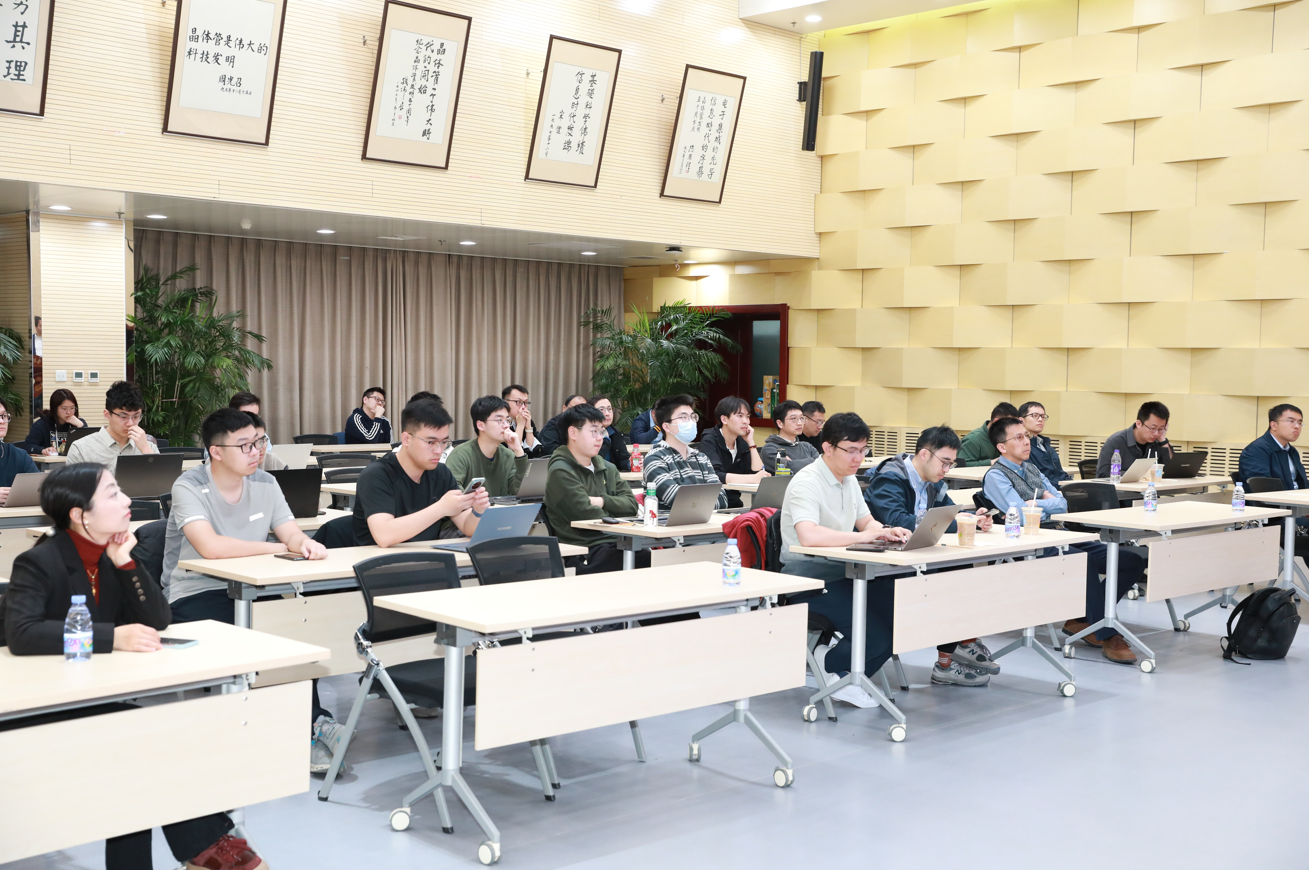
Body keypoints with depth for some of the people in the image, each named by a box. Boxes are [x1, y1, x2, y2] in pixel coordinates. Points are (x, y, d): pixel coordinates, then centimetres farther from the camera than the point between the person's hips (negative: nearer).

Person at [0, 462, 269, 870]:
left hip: (89, 699, 6)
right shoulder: (38, 563, -16)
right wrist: (112, 637, -36)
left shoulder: (112, 554, 3)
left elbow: (157, 621, 0)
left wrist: (126, 563, -13)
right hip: (34, 710, -6)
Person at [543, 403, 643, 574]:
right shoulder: (561, 472, -5)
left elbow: (631, 505, 9)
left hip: (614, 544, 7)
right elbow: (588, 516, -15)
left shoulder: (607, 468, 21)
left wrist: (603, 501, -7)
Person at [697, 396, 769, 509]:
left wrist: (751, 442, -1)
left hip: (734, 505, 7)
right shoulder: (709, 441, -8)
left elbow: (759, 472, 3)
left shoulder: (742, 443, 12)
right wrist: (752, 478, -31)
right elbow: (714, 476, -25)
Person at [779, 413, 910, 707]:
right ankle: (831, 666, 6)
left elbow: (866, 521, 22)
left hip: (842, 572, 9)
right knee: (877, 634, -24)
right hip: (808, 578, -9)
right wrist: (861, 536, -31)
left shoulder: (849, 479, 13)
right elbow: (808, 536, -33)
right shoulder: (807, 483, -16)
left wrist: (887, 531, -1)